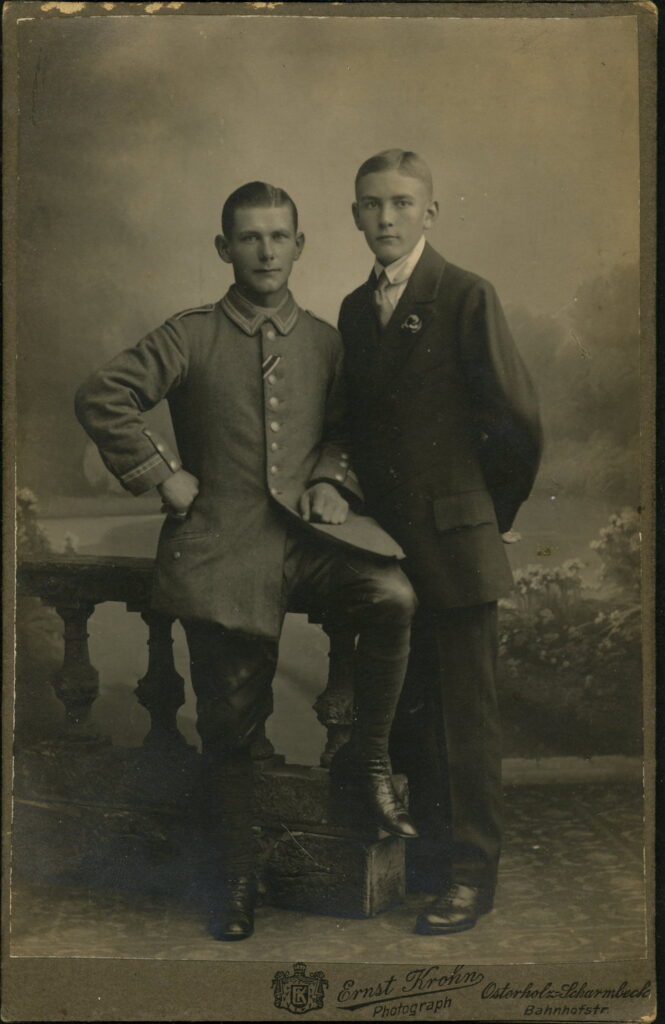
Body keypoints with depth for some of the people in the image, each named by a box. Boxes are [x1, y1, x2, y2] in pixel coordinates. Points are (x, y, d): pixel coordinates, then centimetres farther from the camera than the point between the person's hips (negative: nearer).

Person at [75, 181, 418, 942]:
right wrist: (160, 473, -5)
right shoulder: (189, 337, 2)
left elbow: (344, 430, 22)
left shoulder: (323, 342, 12)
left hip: (308, 532, 2)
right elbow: (100, 398, -2)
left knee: (392, 596, -29)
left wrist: (332, 480, 2)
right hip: (222, 550, -2)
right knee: (229, 720, 3)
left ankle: (371, 761, -7)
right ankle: (236, 877, 23)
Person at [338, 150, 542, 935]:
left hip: (454, 541, -6)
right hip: (386, 541, 6)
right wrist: (369, 504, 10)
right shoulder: (355, 309, 12)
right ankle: (430, 846, 29)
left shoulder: (466, 297, -7)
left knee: (466, 714, 1)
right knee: (409, 706, 14)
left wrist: (491, 511, 1)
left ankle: (473, 873, 13)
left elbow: (517, 421, -8)